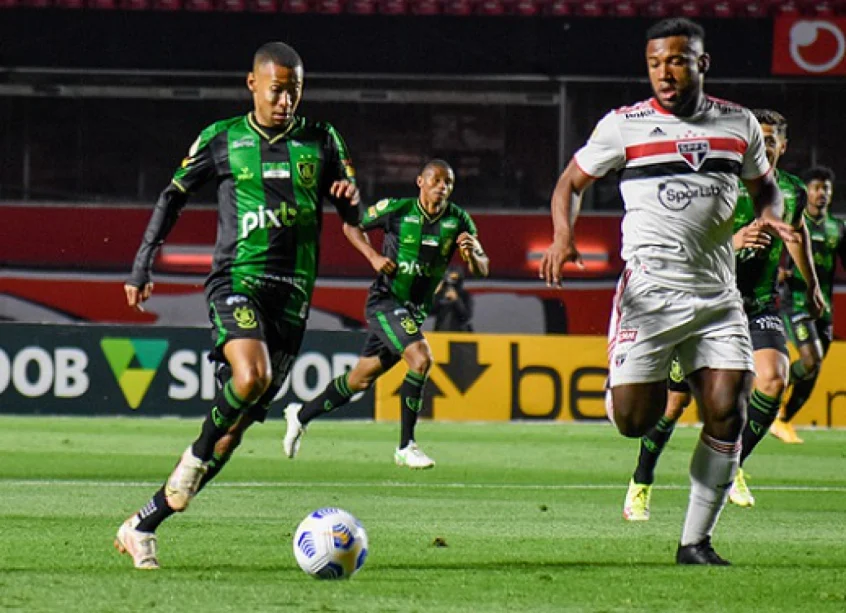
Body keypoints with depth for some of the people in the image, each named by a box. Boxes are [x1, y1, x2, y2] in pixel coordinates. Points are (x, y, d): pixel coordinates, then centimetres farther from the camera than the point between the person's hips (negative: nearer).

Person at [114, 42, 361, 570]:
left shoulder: (321, 140, 11)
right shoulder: (222, 139, 6)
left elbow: (353, 217, 14)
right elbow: (175, 196, 14)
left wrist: (351, 198, -10)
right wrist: (142, 267, 9)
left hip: (292, 294, 3)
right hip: (237, 280, -3)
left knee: (239, 422, -1)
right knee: (251, 377, -34)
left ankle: (142, 527, 7)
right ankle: (198, 454, -6)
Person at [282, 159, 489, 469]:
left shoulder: (457, 220, -2)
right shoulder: (396, 209, -10)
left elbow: (481, 270, -3)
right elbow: (351, 225, 5)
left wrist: (472, 255, -26)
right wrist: (374, 256, -11)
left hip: (416, 310, 5)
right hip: (385, 301, -5)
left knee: (361, 379, 13)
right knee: (421, 358, -26)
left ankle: (301, 414, 34)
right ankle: (405, 447, -18)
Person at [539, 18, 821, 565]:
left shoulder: (739, 124, 9)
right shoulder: (624, 125, -1)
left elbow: (765, 185, 24)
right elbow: (572, 182, 8)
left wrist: (770, 214, 0)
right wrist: (564, 235, -12)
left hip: (718, 296, 3)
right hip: (651, 289, -2)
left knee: (727, 412, -10)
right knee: (634, 420, -9)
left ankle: (696, 541, 3)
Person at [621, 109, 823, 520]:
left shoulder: (793, 192, 1)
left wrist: (811, 283, 37)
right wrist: (732, 242, -41)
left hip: (760, 306, 3)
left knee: (773, 379, -22)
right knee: (677, 398, -1)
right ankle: (641, 484, 19)